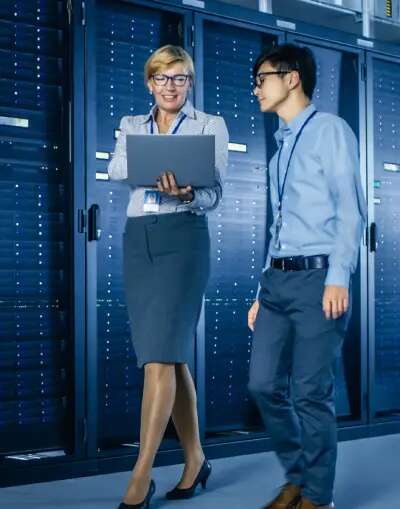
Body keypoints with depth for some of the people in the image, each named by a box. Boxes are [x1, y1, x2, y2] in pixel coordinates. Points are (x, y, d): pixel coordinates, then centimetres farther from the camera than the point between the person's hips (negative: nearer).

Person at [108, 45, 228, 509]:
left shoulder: (210, 126, 6)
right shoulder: (131, 126, 17)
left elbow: (213, 195, -4)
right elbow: (115, 170, -3)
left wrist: (187, 193, -27)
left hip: (183, 239, -4)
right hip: (138, 241, 5)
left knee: (160, 356, -13)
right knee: (171, 357, 8)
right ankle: (194, 459, 20)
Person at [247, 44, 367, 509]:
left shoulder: (330, 130, 0)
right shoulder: (281, 147, 22)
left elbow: (351, 210, -9)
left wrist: (338, 277, -19)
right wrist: (262, 291, 18)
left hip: (317, 278, -7)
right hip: (278, 279, 7)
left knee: (311, 392, -5)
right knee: (264, 383, 5)